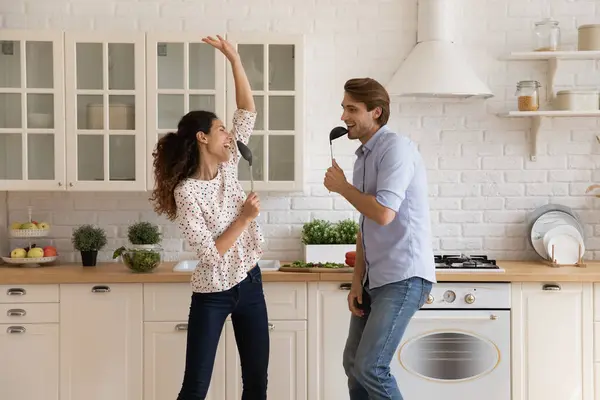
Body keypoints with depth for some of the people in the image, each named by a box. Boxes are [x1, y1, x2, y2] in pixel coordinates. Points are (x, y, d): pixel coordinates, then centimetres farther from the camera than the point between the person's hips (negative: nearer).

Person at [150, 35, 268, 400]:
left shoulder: (227, 167, 0)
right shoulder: (186, 192, -17)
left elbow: (248, 112, 2)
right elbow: (211, 254, -21)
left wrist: (234, 59, -4)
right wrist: (245, 217, -16)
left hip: (250, 284, 6)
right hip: (212, 294, -6)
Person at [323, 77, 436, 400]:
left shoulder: (395, 147, -12)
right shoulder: (363, 156, 15)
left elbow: (383, 213, -24)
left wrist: (342, 187, -7)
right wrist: (357, 282, 11)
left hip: (404, 278, -9)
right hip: (375, 279, 9)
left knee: (370, 367, -14)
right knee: (353, 363, 13)